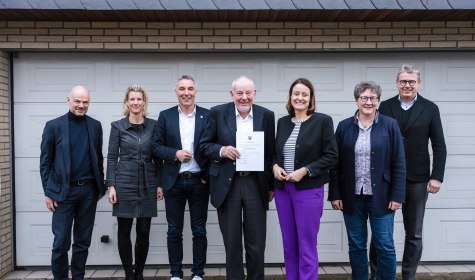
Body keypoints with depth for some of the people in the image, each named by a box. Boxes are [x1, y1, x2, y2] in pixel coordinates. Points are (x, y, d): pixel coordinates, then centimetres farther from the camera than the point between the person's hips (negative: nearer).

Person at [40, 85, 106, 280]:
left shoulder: (95, 126, 7)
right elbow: (45, 161, 0)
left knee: (83, 241, 9)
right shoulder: (54, 125, -1)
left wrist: (100, 187, 10)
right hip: (63, 191, -3)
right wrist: (48, 192, -5)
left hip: (89, 190, 3)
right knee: (61, 242, -1)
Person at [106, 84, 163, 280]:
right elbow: (112, 157, -1)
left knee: (144, 231, 5)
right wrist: (111, 185, -8)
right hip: (124, 182, -1)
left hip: (147, 184, 2)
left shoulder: (153, 125, 5)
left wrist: (159, 183, 3)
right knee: (124, 231, 4)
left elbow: (157, 157, 7)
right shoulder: (118, 126, 0)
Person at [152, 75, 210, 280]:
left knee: (199, 231, 7)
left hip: (199, 181, -1)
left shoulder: (207, 116, 1)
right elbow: (156, 147, 1)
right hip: (174, 182, 1)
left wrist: (208, 175, -8)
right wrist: (175, 153, -15)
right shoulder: (165, 116, 4)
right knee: (174, 231, 8)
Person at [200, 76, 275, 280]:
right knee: (231, 243, 10)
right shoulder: (218, 113, 0)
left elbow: (271, 152, 7)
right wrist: (222, 150, -17)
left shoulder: (266, 115, 3)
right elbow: (204, 144, 4)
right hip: (227, 184, 0)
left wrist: (272, 186, 6)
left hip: (256, 184, 1)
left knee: (256, 244, 7)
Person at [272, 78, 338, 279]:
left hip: (308, 190, -5)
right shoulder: (282, 122, 9)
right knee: (289, 245, 13)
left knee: (307, 247, 1)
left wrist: (304, 171, -17)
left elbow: (331, 156, -8)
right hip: (283, 189, 5)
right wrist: (275, 166, -4)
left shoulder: (323, 121, -5)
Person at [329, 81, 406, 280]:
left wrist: (397, 196, -7)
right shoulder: (344, 127, 4)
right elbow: (336, 164, 4)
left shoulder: (390, 125, -1)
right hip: (352, 197, 2)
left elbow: (399, 164, -2)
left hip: (381, 197, -2)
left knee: (385, 247, 4)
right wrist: (335, 195, 0)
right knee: (356, 246, 11)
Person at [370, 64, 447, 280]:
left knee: (414, 234, 8)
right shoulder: (385, 106, 3)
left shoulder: (430, 108, 2)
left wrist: (437, 177, -7)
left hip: (417, 179, 0)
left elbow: (439, 146, 0)